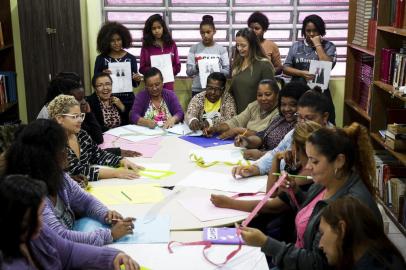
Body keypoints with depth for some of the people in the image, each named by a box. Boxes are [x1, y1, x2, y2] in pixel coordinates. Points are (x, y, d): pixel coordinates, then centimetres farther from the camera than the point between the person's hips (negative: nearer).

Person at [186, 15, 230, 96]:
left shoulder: (221, 49, 3)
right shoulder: (194, 48, 3)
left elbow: (227, 71, 1)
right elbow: (188, 72, 1)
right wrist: (196, 67, -20)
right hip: (197, 90, 0)